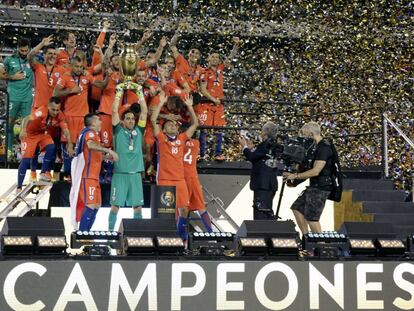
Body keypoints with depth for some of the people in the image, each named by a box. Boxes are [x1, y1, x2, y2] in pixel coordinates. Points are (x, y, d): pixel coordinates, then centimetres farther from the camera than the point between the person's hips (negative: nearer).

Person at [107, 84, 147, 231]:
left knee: (138, 206, 5)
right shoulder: (118, 130, 4)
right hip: (120, 173, -3)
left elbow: (144, 111, 7)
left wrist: (140, 93, 5)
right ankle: (110, 230, 6)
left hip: (135, 174, 3)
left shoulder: (138, 131, 11)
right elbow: (114, 111, -4)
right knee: (115, 205, -2)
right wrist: (119, 93, -3)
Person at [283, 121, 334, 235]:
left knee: (311, 218, -9)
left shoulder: (324, 148, -18)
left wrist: (296, 176, -15)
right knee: (297, 208, 15)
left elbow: (315, 171, -24)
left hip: (320, 188, -11)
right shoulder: (318, 146, 14)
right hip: (314, 187, 11)